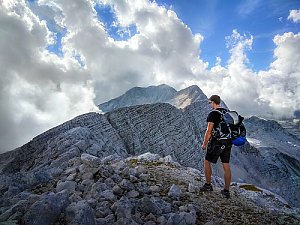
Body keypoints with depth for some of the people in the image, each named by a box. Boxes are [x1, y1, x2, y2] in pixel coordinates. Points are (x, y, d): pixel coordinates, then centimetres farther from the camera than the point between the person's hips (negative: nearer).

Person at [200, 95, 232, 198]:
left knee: (207, 162, 10)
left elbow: (209, 131, -15)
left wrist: (204, 144, -5)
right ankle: (226, 191, 16)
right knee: (226, 166, 9)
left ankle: (208, 185, 17)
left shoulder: (213, 114, -12)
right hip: (228, 142, 7)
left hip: (216, 142, -7)